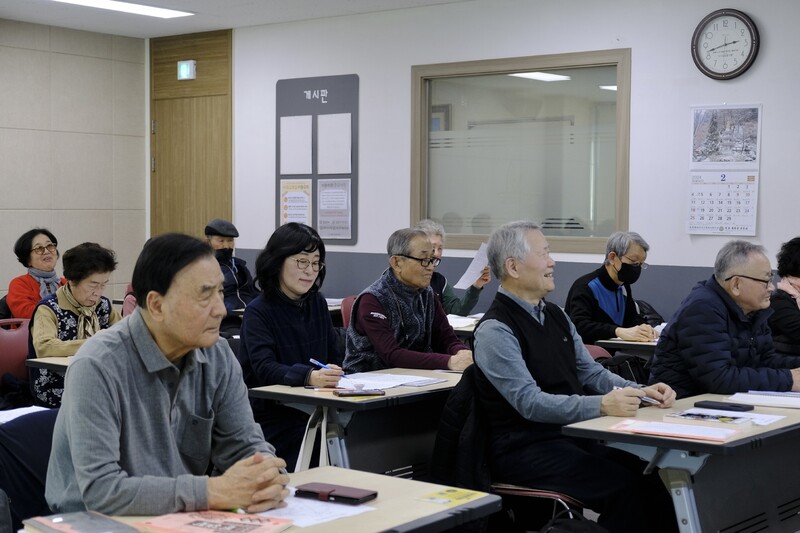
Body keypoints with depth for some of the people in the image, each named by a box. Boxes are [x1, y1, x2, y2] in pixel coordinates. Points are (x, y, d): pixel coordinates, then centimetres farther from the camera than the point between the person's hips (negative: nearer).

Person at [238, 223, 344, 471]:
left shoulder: (318, 304, 12)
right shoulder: (258, 312, -7)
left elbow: (336, 355, 10)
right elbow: (265, 369, -21)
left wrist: (332, 375, -15)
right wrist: (310, 376, -39)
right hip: (273, 418, -5)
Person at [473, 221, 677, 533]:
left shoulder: (555, 315, 13)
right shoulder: (495, 330, -13)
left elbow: (589, 372, 14)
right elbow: (529, 402, -23)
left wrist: (642, 392, -3)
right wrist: (602, 406, -33)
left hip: (573, 432, 7)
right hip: (525, 449, -7)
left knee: (650, 471, -15)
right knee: (622, 484, -25)